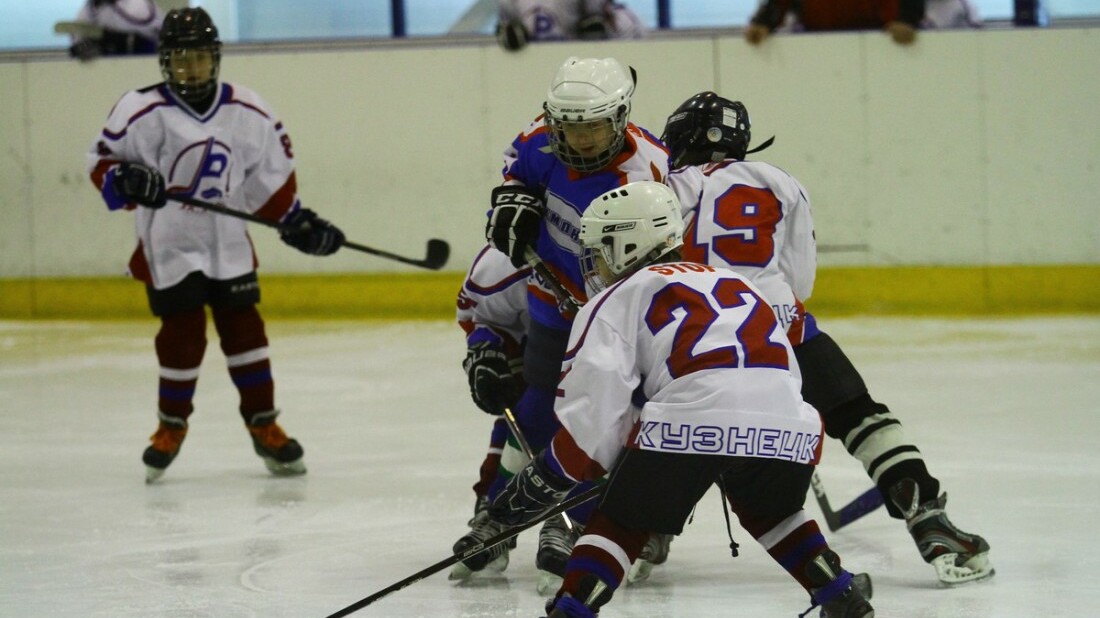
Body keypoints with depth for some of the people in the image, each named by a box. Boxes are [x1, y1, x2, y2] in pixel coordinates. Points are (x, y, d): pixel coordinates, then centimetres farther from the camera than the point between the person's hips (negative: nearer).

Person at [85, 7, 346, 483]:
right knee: (183, 332, -4)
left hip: (228, 245, 3)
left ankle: (264, 425, 12)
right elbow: (102, 161, -8)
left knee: (243, 327, 3)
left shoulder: (246, 112, 1)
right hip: (168, 246, -3)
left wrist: (297, 222, 7)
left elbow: (271, 175, 11)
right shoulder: (143, 111, -11)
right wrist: (127, 180, -28)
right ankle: (172, 424, 16)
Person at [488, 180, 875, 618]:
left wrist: (540, 485, 12)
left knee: (622, 520, 10)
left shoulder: (616, 300, 17)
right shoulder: (731, 281, 36)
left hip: (693, 419, -5)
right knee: (771, 510, 32)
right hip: (785, 426, 5)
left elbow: (593, 416, 4)